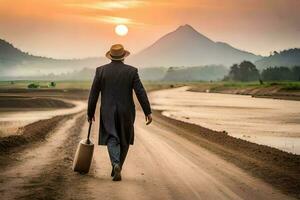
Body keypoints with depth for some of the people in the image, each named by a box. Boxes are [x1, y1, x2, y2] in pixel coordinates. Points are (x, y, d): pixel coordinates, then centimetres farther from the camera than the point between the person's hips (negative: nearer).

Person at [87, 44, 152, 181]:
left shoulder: (101, 70, -1)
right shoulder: (131, 71, -4)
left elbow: (93, 94, 0)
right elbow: (140, 92, -8)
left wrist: (90, 113, 10)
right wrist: (148, 112, -3)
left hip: (108, 112, 0)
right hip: (126, 112, 0)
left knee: (112, 139, 0)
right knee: (124, 141, 15)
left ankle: (116, 165, -24)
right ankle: (116, 168, 21)